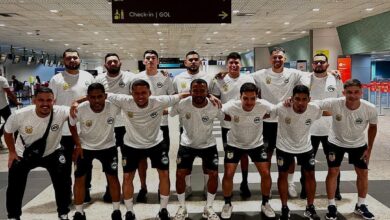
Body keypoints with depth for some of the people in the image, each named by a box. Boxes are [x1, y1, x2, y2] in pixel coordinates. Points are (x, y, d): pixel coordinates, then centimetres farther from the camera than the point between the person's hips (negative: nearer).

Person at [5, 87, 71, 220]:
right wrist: (12, 152, -2)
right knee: (15, 188, 11)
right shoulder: (20, 115, -27)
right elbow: (7, 131, -6)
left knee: (62, 183, -2)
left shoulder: (61, 112, -32)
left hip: (52, 153, 0)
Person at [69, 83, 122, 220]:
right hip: (85, 147, 1)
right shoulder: (80, 109, -26)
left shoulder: (114, 107, -29)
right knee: (79, 178, 4)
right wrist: (78, 145, -6)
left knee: (113, 177, 3)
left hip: (108, 146, 0)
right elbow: (72, 125, -5)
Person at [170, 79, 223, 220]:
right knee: (180, 174, -2)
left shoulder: (215, 106, -24)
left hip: (208, 144, 0)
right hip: (187, 144, 0)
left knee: (214, 174, -3)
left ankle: (209, 208, 20)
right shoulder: (181, 104, -25)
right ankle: (182, 207, 21)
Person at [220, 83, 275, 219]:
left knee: (266, 173, -1)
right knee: (228, 174, -4)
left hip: (256, 144, 1)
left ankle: (265, 204, 24)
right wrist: (233, 119, -19)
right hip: (235, 144, -1)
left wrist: (260, 117, -18)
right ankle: (227, 204, 20)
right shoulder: (231, 106, -29)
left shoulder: (263, 106, -27)